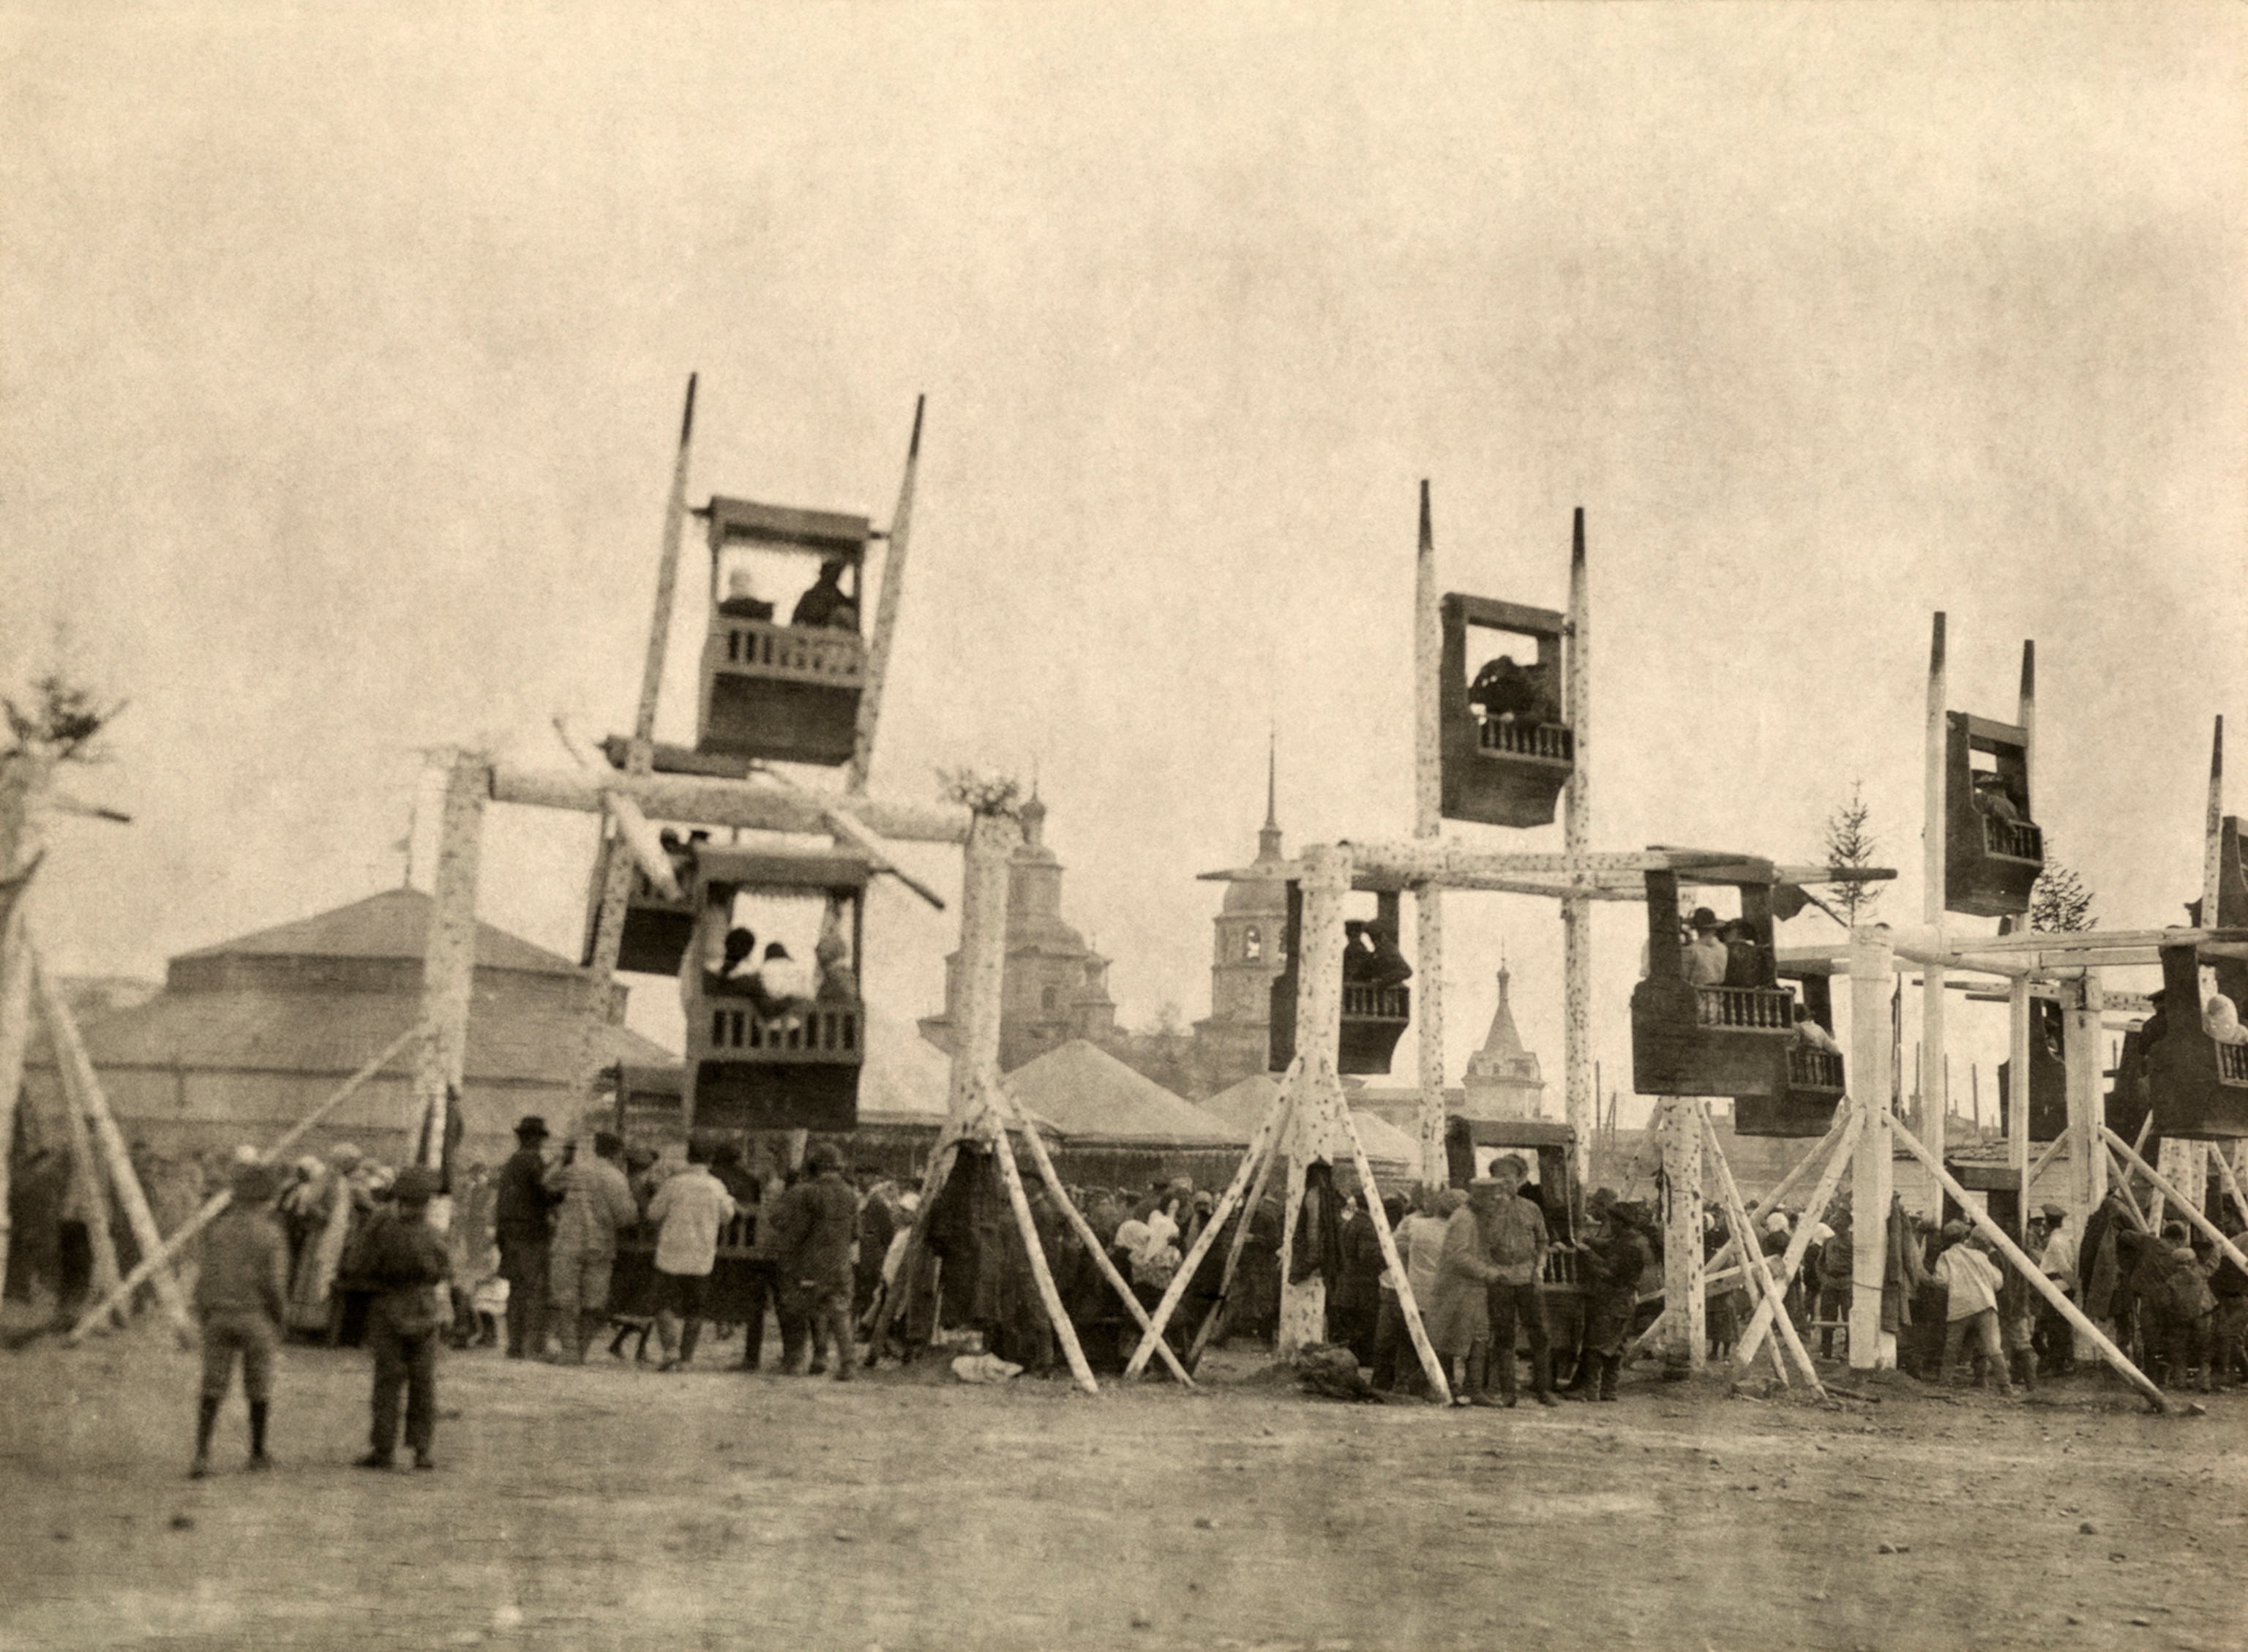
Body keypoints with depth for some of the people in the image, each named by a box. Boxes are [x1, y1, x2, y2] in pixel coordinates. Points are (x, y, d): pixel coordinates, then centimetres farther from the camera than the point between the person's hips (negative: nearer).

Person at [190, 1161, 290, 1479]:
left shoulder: (217, 1229, 1)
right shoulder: (272, 1234, -8)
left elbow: (207, 1277, 0)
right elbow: (274, 1283, -11)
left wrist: (203, 1319, 10)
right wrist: (280, 1320, 3)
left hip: (219, 1317, 2)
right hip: (256, 1318, -2)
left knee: (212, 1390, 2)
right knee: (259, 1389, 13)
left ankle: (202, 1455, -11)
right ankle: (257, 1452, 23)